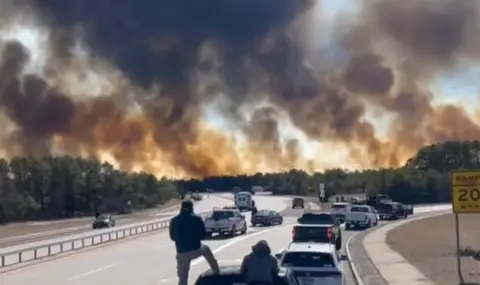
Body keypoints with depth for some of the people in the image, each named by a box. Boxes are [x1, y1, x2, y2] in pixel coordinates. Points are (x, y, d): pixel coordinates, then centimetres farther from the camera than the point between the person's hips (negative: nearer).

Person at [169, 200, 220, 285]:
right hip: (196, 249, -1)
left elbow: (172, 237, 12)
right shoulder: (196, 219, -5)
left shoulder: (174, 221, 1)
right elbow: (203, 235, 2)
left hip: (182, 252, 1)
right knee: (206, 250, 35)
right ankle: (216, 272, 40)